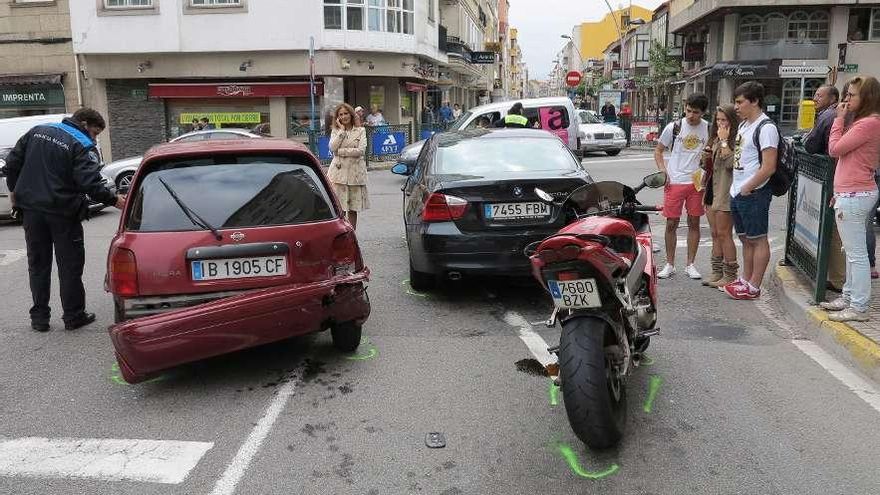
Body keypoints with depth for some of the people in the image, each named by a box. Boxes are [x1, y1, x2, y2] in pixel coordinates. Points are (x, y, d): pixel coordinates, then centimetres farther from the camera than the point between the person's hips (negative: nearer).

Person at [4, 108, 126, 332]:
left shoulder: (37, 131, 9)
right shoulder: (83, 146, -11)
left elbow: (12, 162, 11)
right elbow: (90, 183, -22)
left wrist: (15, 189, 22)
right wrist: (114, 200, -15)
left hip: (31, 208, 6)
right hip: (62, 212, -5)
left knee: (38, 265, 14)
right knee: (70, 266, 6)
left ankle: (39, 317, 17)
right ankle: (73, 316, 11)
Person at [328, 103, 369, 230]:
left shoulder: (360, 131, 6)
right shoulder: (335, 131, 10)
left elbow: (361, 150, -9)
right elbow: (332, 147, -9)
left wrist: (341, 151, -8)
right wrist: (342, 130, -6)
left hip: (355, 172, 0)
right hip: (338, 171, 0)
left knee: (353, 208, 6)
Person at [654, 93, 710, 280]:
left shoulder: (708, 129, 2)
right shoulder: (673, 127, -1)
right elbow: (658, 151, 7)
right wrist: (663, 171, -6)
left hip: (697, 182, 1)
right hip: (674, 182, -1)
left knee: (694, 223, 6)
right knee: (671, 224, 2)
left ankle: (690, 264, 17)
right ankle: (669, 265, 13)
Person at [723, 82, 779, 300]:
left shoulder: (766, 127, -14)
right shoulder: (743, 125, 14)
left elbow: (768, 167, -20)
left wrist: (747, 189, -15)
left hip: (754, 194, -9)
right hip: (737, 192, 9)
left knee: (758, 240, 0)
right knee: (746, 239, 17)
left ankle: (753, 287, 5)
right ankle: (745, 280, 27)